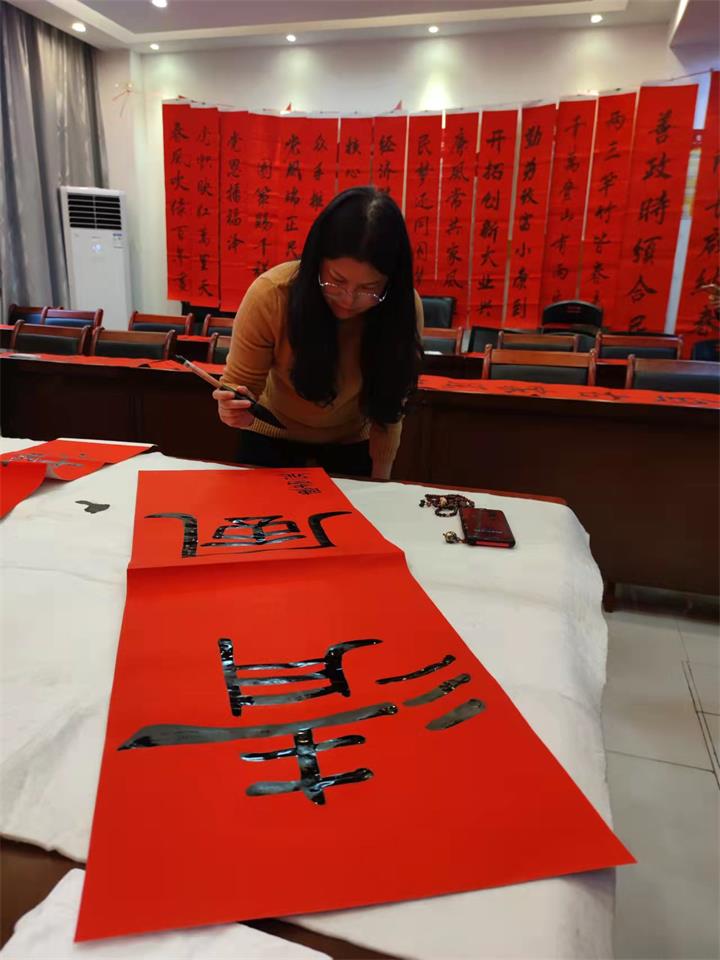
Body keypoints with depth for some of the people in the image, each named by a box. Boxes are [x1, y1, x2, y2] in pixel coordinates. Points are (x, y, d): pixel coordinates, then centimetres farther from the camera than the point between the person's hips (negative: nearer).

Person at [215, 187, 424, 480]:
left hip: (352, 446, 1)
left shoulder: (404, 306, -24)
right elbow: (240, 383, -18)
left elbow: (389, 405, -15)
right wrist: (237, 410, -39)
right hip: (272, 442, -1)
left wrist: (379, 479, -16)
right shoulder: (271, 294, -28)